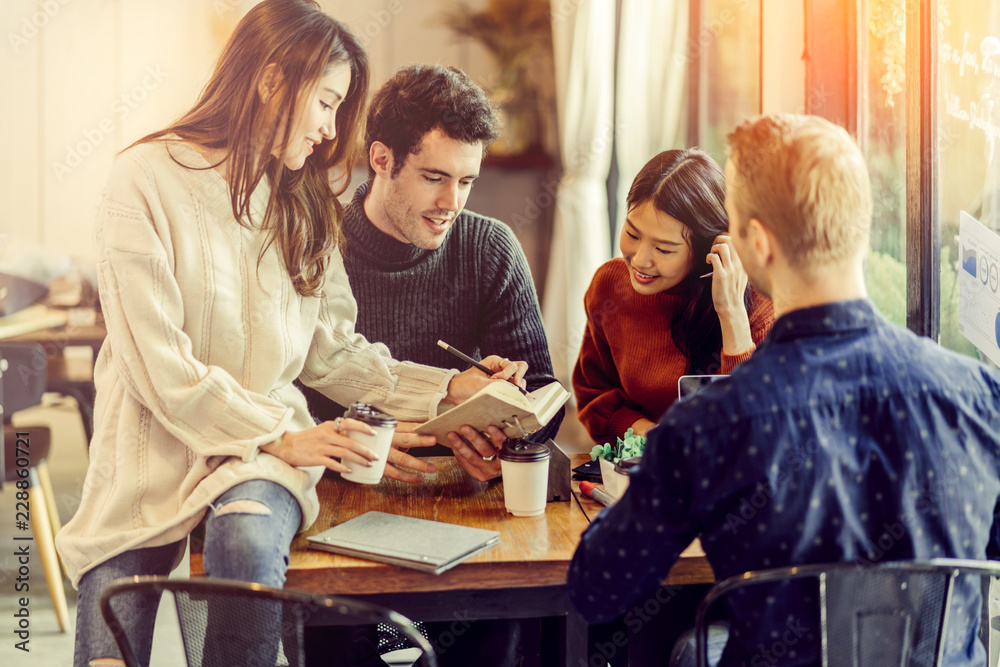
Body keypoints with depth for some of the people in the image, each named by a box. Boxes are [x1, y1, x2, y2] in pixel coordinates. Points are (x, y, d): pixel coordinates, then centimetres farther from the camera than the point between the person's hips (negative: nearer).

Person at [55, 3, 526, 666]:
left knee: (248, 541, -32)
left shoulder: (303, 203, 12)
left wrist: (449, 387, 3)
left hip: (267, 451, 3)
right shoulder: (147, 178, -8)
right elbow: (159, 367, -13)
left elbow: (330, 351, 12)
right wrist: (279, 437, -14)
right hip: (153, 454, -3)